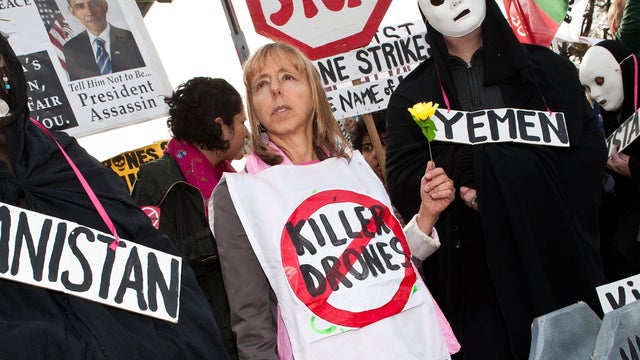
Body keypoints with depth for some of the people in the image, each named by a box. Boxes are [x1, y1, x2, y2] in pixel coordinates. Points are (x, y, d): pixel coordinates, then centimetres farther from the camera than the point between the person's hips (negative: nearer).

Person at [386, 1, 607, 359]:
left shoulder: (545, 67, 10)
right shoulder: (412, 96, 9)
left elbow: (589, 146, 2)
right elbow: (402, 183, -1)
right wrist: (460, 191, -17)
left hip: (557, 253, 1)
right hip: (473, 272, 0)